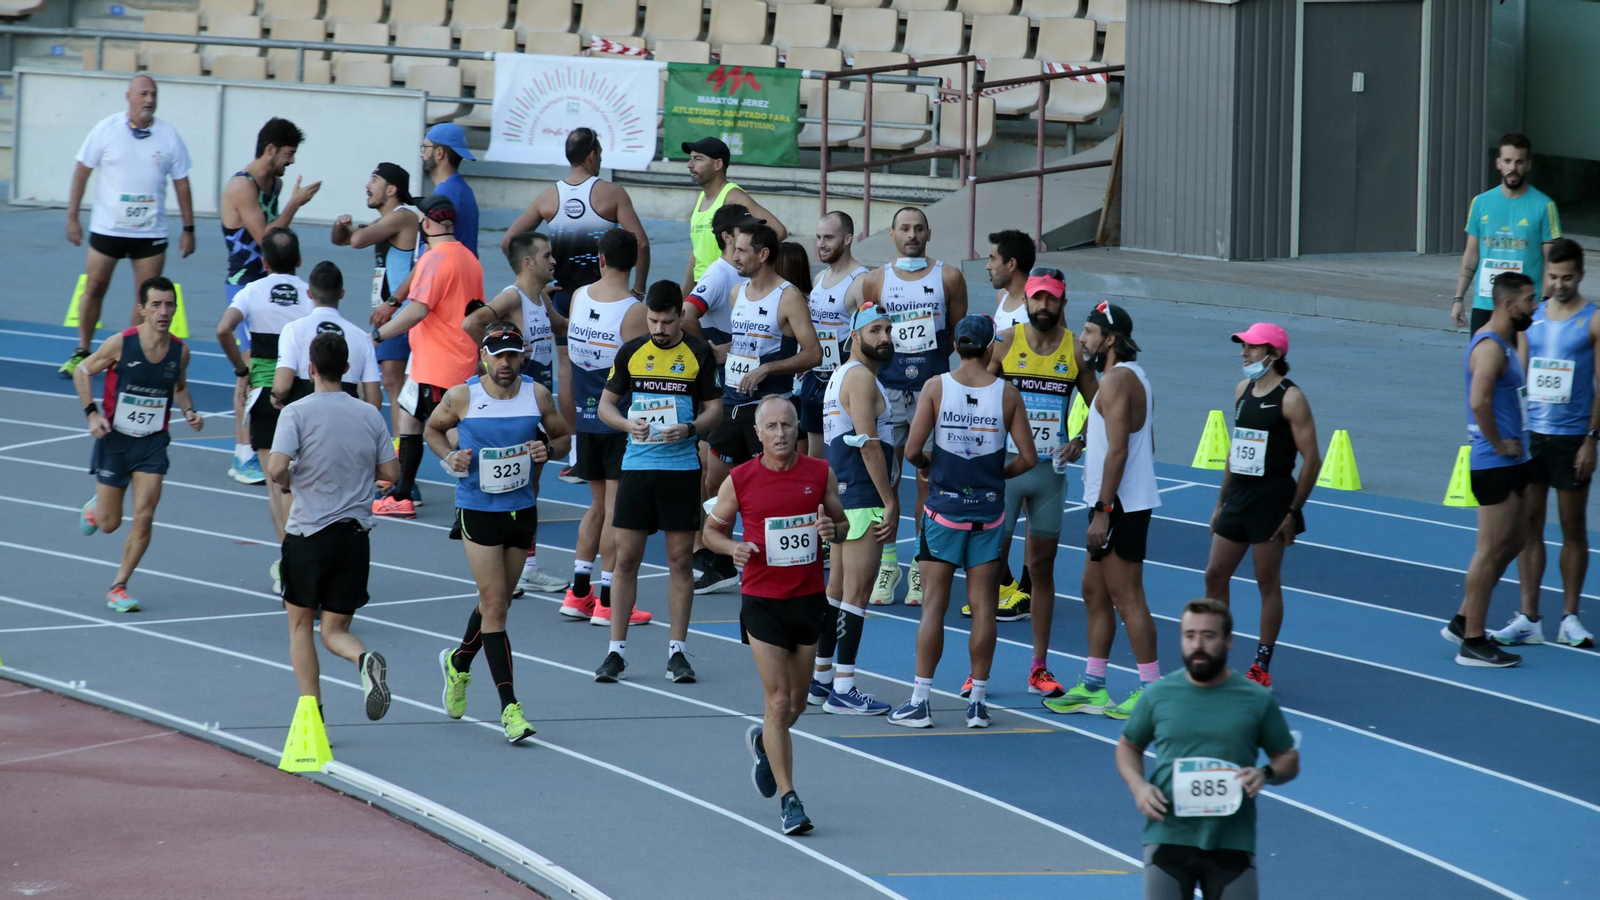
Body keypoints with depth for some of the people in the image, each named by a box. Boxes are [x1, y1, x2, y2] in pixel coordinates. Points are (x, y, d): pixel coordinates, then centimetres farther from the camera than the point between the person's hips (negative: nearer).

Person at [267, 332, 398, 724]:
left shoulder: (297, 412, -9)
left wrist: (287, 480, 3)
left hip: (307, 534, -3)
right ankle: (365, 660, -24)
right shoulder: (370, 415, 3)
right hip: (354, 534, 3)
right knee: (335, 630, 10)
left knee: (301, 624, 14)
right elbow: (391, 472, 6)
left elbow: (276, 469, -19)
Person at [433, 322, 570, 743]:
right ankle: (509, 707, -11)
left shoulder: (537, 396, -1)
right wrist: (449, 457, -8)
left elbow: (562, 436, 12)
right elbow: (432, 428, 10)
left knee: (497, 601, 17)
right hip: (477, 510, -4)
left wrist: (548, 449, -10)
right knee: (494, 604, -10)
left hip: (522, 509, 4)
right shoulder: (461, 397, -7)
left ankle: (459, 662, 47)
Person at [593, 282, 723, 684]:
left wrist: (689, 429, -16)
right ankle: (616, 650, 5)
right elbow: (605, 403, 10)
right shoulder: (630, 352, 6)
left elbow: (714, 408, 4)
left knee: (680, 560, 2)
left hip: (682, 467, -1)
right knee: (626, 558, 0)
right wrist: (629, 425, -11)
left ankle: (677, 650, 10)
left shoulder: (699, 353, 2)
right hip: (637, 466, 1)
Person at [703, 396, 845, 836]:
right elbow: (712, 528, 7)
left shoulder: (820, 473, 0)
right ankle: (788, 799, -3)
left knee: (796, 703, 12)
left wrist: (831, 528, -12)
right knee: (778, 701, -8)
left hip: (810, 598, 3)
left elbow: (842, 522, 12)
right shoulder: (740, 479, -4)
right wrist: (732, 547, -14)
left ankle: (764, 741, 45)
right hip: (762, 601, -3)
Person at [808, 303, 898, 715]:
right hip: (862, 499, -11)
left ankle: (821, 680, 21)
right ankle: (843, 691, -11)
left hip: (842, 496, 11)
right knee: (857, 592, -10)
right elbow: (869, 445, -18)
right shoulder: (861, 377, -12)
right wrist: (891, 502, -17)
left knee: (838, 590, 15)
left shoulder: (842, 375, 19)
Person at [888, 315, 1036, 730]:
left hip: (943, 509, -1)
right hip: (988, 511, 1)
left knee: (933, 603, 3)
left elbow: (912, 450, -11)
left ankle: (919, 702, 3)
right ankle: (978, 701, 9)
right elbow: (1027, 458, -4)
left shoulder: (936, 388, -7)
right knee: (983, 605, 7)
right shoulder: (1007, 393, -4)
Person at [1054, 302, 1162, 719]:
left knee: (1126, 597, -7)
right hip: (1127, 503, 11)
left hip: (1119, 507, -11)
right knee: (1095, 591, 15)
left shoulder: (1116, 379, -16)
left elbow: (1117, 450, -23)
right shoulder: (1134, 376, 16)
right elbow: (1145, 444, 21)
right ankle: (1092, 687, 20)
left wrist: (1103, 510, -23)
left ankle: (1151, 692, -5)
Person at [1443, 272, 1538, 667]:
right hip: (1495, 466, -10)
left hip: (1511, 463, 10)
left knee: (1514, 542, 16)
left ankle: (1463, 621, 24)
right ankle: (1472, 643, 0)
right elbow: (1479, 402, -32)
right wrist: (1499, 444, -21)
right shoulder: (1490, 348, -18)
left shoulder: (1504, 344, 15)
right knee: (1491, 550, -5)